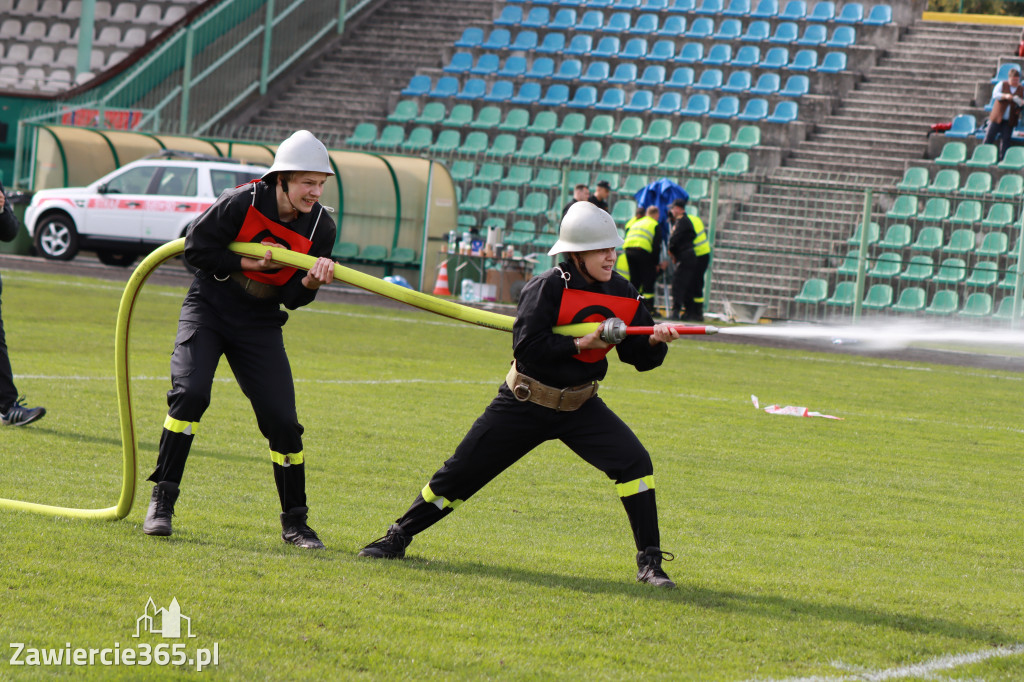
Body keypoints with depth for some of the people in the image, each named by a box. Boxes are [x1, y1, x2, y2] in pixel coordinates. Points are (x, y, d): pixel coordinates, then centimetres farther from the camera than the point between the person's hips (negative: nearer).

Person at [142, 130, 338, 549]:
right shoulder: (242, 203, -18)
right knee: (190, 394, -22)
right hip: (208, 309, -3)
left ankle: (294, 521, 9)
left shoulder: (320, 227, -7)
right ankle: (162, 502, -11)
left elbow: (293, 298, -7)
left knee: (282, 419, -5)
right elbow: (195, 248, -13)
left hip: (260, 325, 3)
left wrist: (311, 283, -29)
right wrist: (250, 263, -18)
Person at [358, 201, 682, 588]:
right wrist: (581, 344, -24)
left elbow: (641, 358, 2)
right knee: (463, 471, 2)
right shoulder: (548, 288, -17)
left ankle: (649, 561, -9)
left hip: (579, 407, 3)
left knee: (634, 462, -17)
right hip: (524, 405, -3)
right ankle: (399, 537, 22)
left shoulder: (623, 295, -2)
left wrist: (656, 340, -19)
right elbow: (527, 347, -24)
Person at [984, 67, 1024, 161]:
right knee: (990, 136, -3)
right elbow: (995, 94, -9)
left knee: (1006, 139, -4)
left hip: (1010, 120, 1)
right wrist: (1005, 96, -27)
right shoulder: (1002, 84, 4)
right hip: (997, 117, -1)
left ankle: (1002, 159, 0)